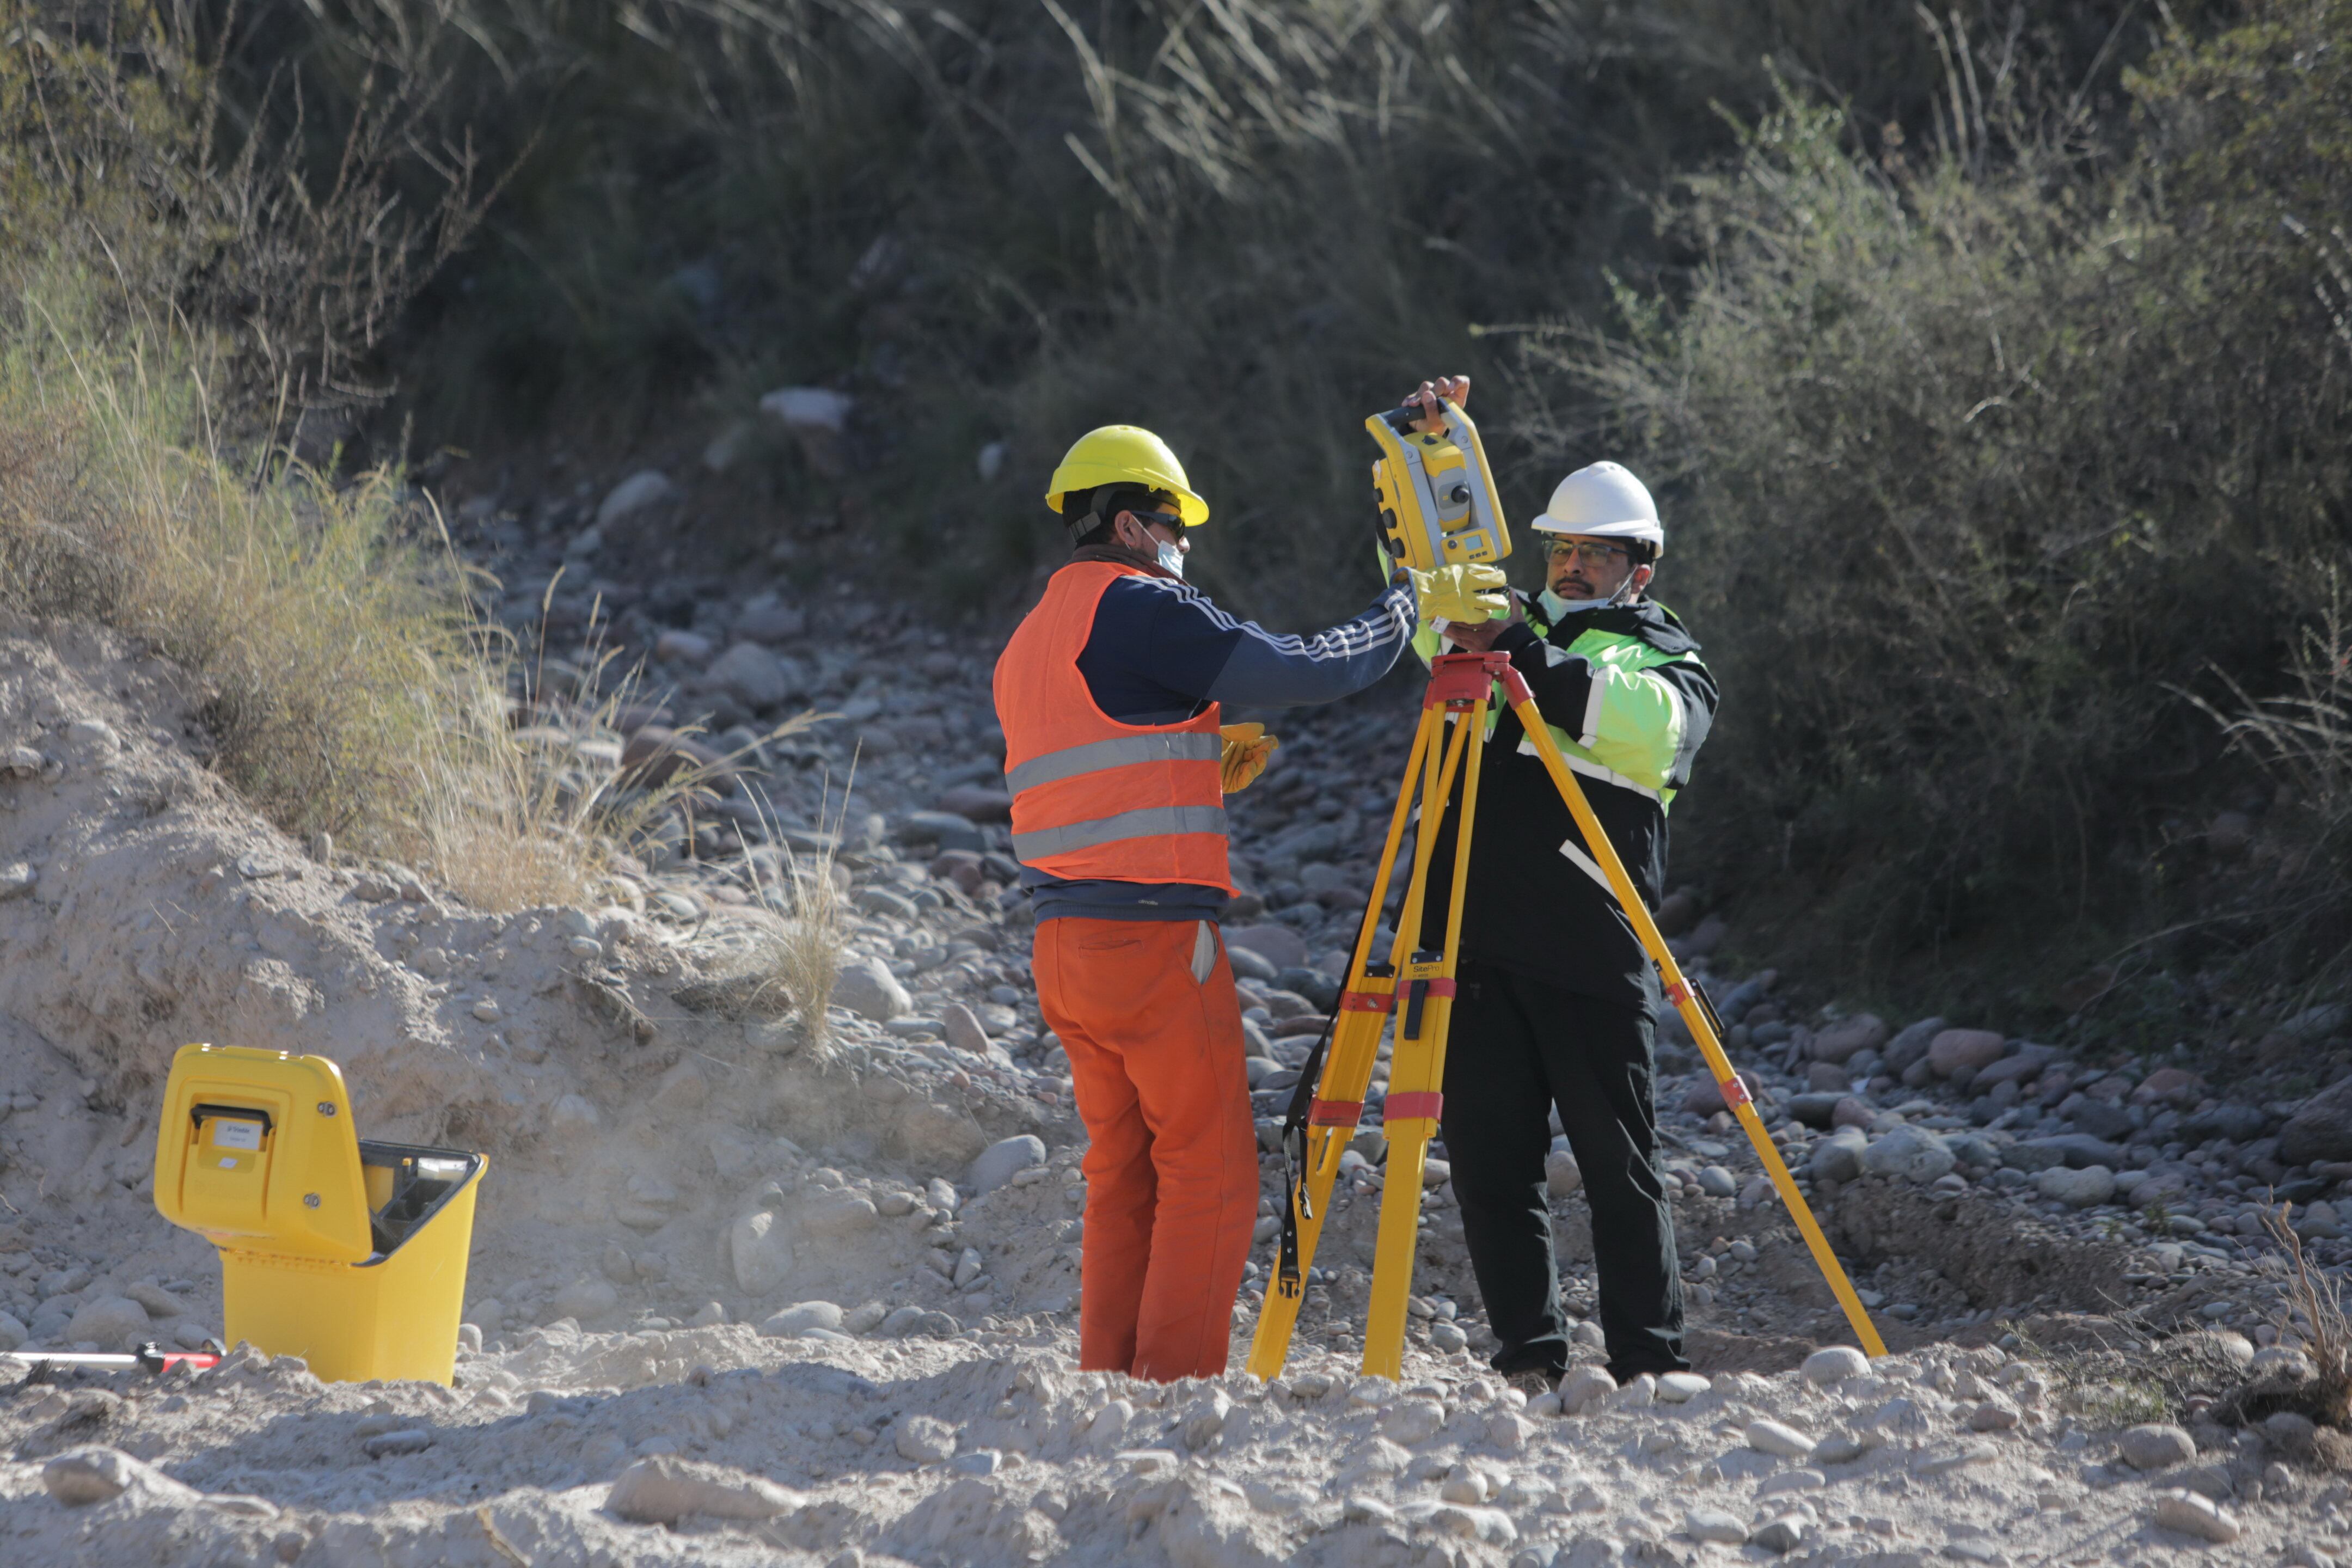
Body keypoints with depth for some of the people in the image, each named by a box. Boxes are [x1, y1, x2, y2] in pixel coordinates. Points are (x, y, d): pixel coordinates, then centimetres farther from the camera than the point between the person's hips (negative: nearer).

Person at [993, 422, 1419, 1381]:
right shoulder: (1139, 610, -8)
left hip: (1065, 942, 8)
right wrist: (1404, 613, 5)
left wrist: (1204, 770, 21)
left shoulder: (1027, 643, 19)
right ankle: (1177, 1391, -8)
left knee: (1123, 1173, 13)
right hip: (1157, 935, -8)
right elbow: (1308, 671, -11)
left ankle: (1108, 1382, 12)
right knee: (1210, 1173, -4)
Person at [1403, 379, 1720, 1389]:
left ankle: (1650, 1365, 1)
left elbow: (1645, 724, -12)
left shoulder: (1670, 666, 10)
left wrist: (1527, 662, -20)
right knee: (1490, 1160, 1)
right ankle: (1530, 1360, 7)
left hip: (1592, 953, -4)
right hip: (1475, 943, 4)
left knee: (1620, 1165, -4)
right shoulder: (1505, 630, 23)